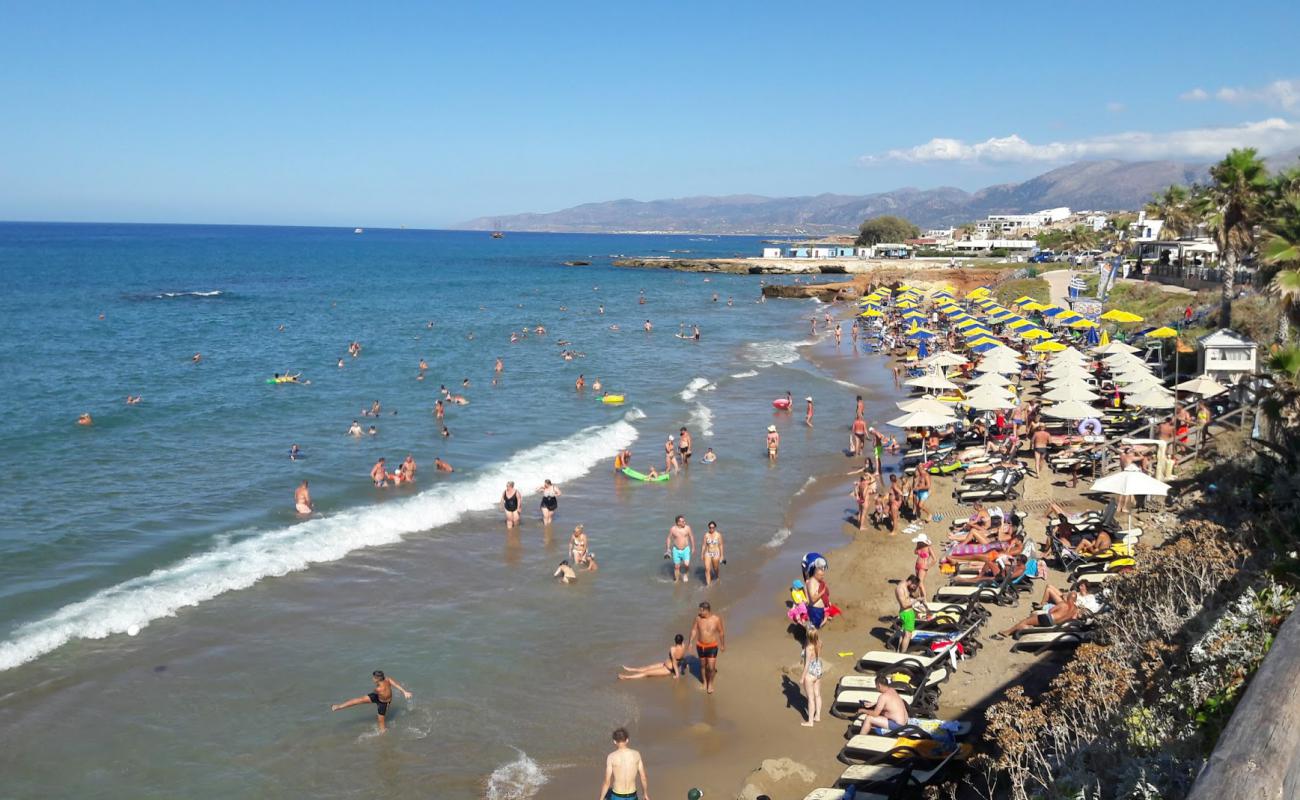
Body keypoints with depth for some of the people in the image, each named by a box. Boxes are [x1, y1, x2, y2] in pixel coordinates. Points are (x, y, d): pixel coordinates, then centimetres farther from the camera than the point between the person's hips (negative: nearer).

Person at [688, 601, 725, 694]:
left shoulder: (716, 619, -19)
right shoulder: (698, 617, -14)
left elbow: (721, 632, -5)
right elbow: (694, 630, -2)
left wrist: (723, 645, 4)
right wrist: (691, 642, -9)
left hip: (712, 646, -2)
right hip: (700, 646, 2)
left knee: (711, 668, -3)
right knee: (703, 665, 19)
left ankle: (710, 683, 26)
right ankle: (705, 682, 43)